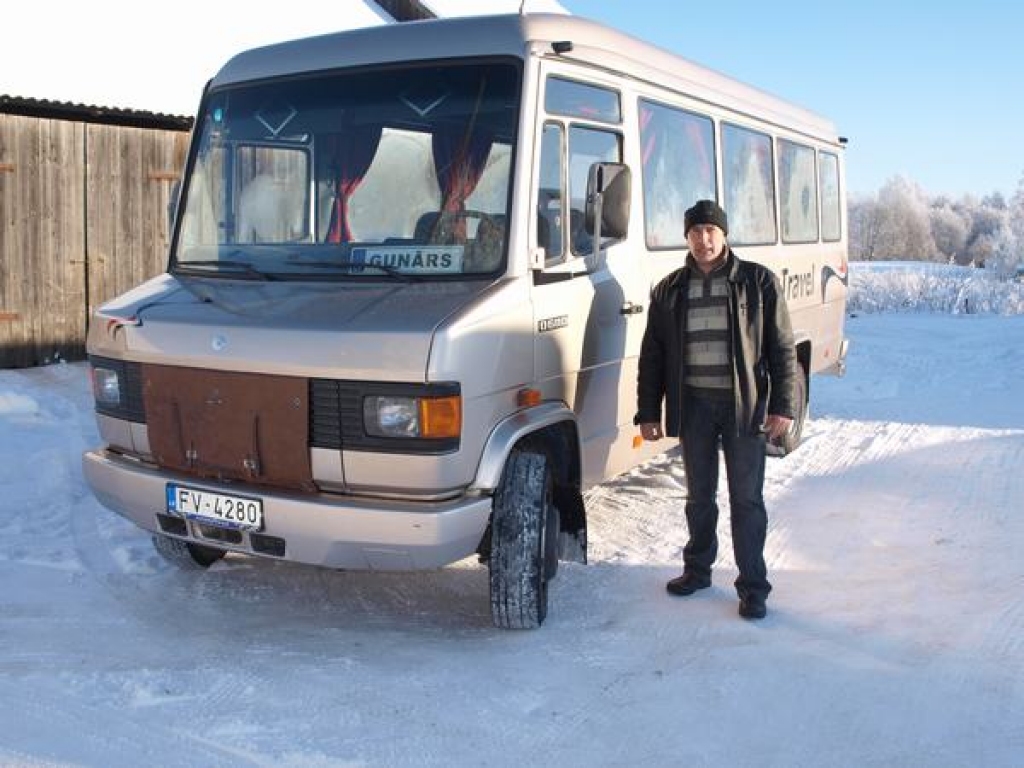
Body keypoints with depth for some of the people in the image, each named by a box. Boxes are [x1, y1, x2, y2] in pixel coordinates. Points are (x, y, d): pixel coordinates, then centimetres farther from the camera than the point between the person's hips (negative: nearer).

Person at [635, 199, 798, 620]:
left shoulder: (758, 282, -2)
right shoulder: (670, 290, 7)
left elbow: (782, 348, -2)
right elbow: (652, 355, 10)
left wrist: (783, 406, -9)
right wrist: (648, 412, 5)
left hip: (744, 404, -3)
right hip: (694, 405, 3)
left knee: (746, 498, 1)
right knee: (699, 495, 14)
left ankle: (752, 585, 10)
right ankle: (697, 568, 30)